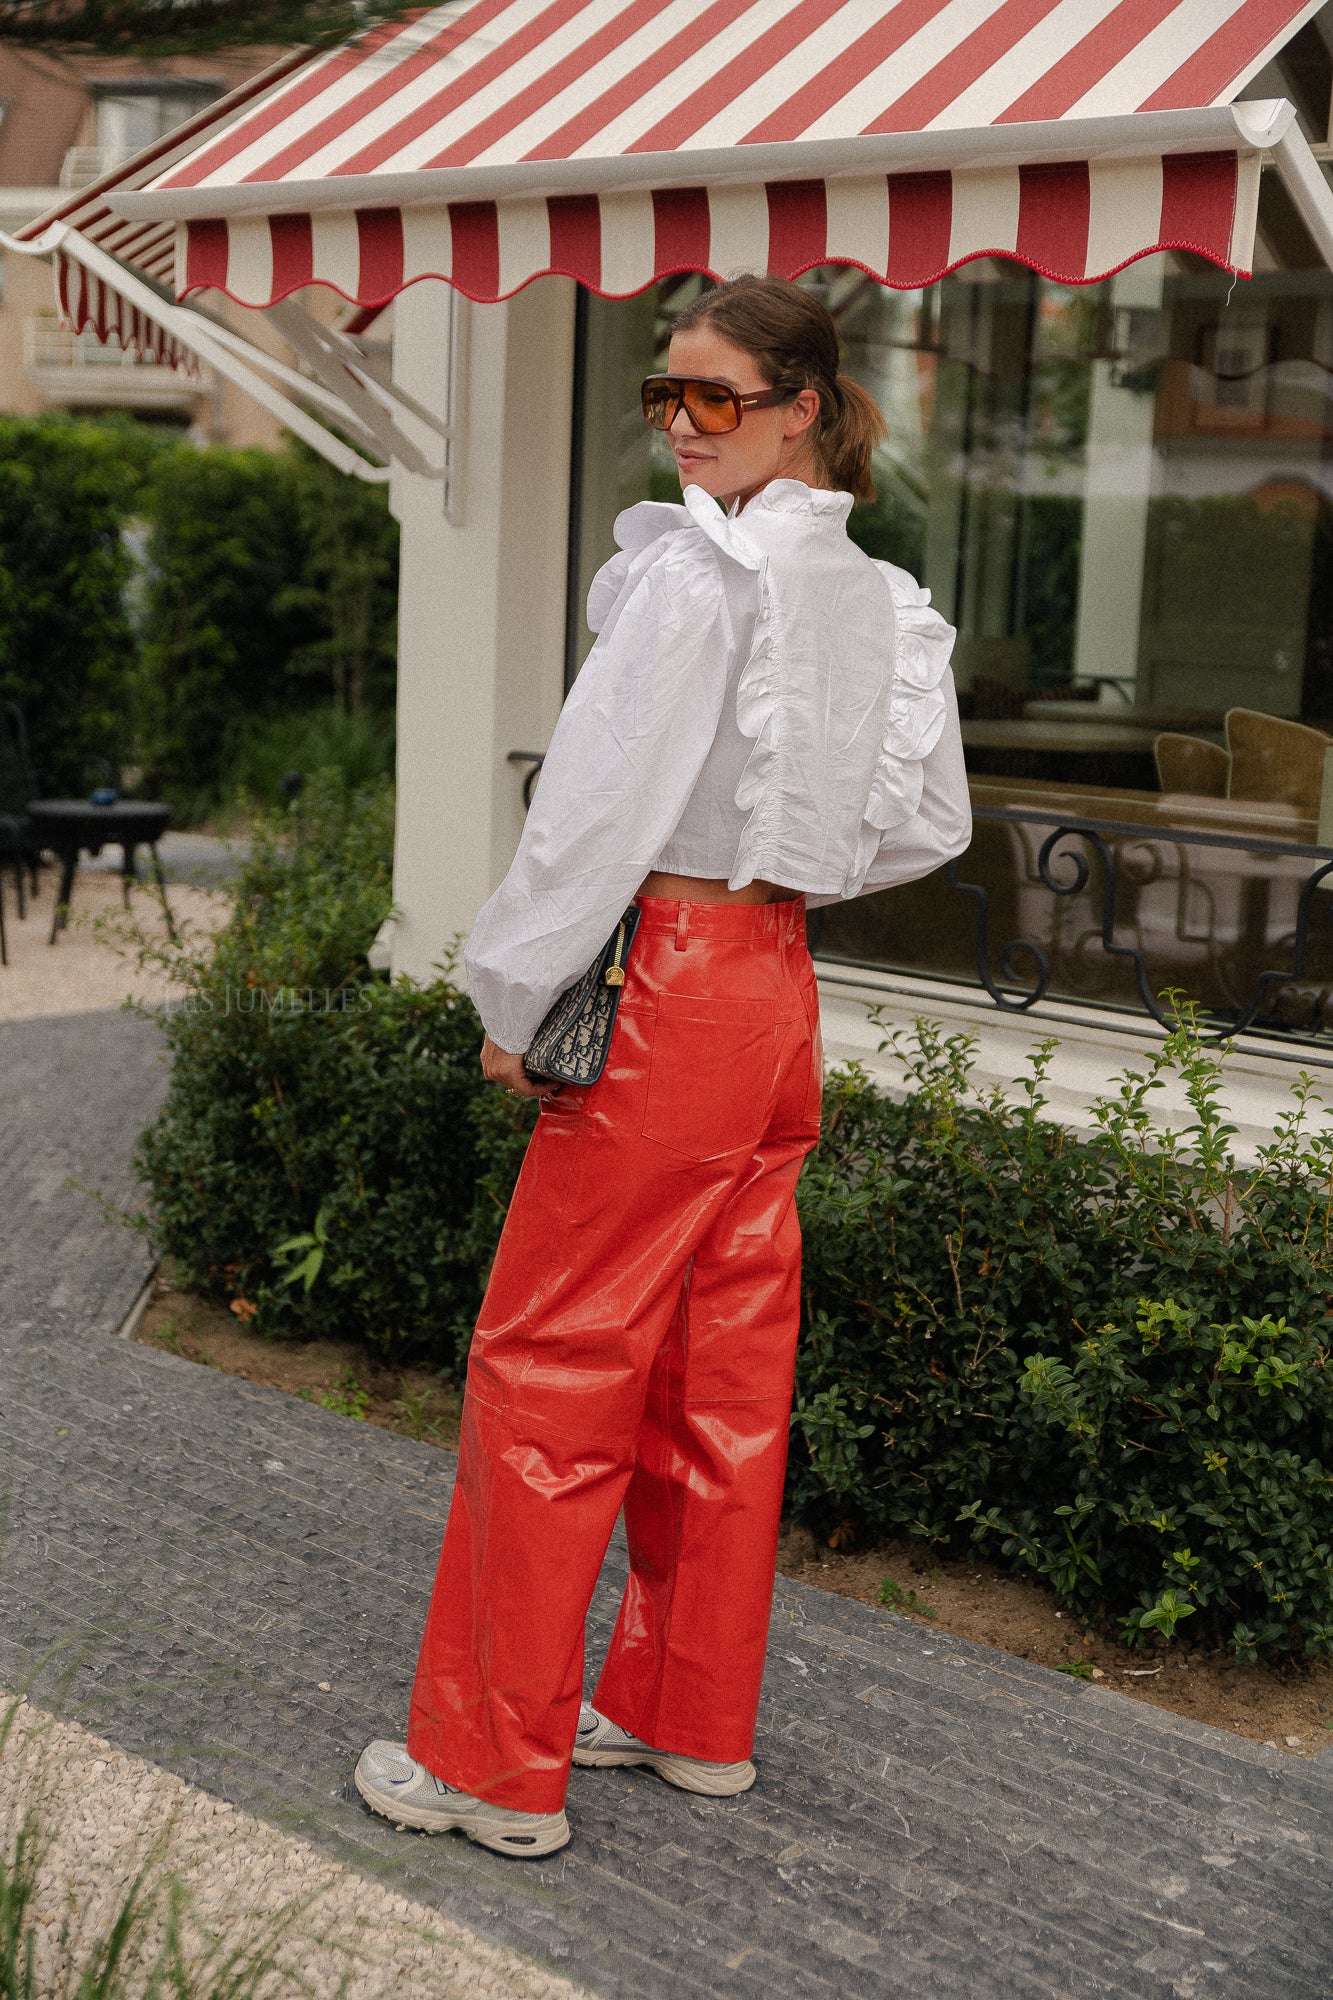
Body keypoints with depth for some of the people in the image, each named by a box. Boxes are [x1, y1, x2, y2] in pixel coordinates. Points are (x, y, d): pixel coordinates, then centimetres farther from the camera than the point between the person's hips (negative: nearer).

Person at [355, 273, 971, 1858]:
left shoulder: (697, 568, -14)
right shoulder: (883, 598, 11)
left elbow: (606, 799, -17)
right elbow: (932, 823, 17)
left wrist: (513, 998, -9)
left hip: (667, 993, -8)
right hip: (779, 992, 8)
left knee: (546, 1362, 1)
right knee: (725, 1366, 15)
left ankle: (494, 1764, 10)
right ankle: (694, 1714, 28)